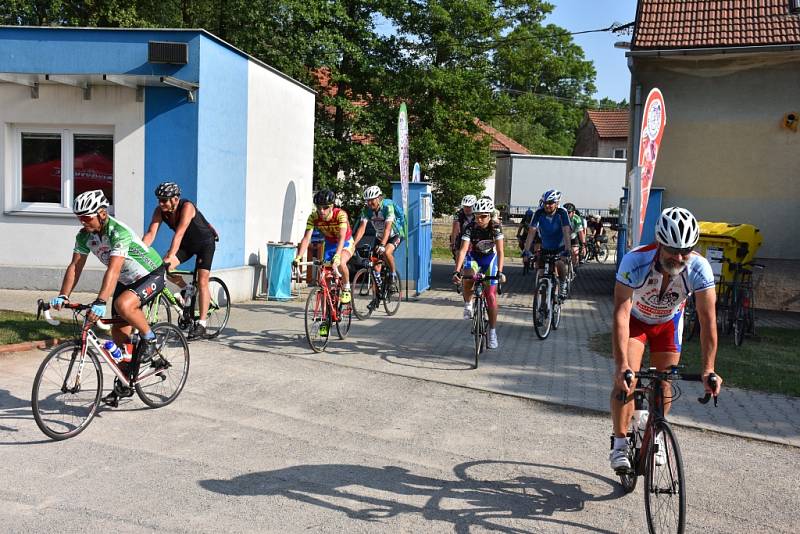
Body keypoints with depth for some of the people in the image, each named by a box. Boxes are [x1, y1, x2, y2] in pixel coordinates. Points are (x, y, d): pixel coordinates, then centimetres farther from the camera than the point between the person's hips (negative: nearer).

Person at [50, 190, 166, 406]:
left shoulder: (119, 232, -31)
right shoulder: (84, 235, -8)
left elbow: (113, 270, -41)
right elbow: (75, 266, -8)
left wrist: (100, 302, -49)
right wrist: (63, 296, -21)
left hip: (151, 275, -8)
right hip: (126, 280, 8)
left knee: (123, 305, -35)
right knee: (118, 332, 5)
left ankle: (148, 339, -8)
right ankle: (123, 385, 18)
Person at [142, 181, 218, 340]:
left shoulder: (186, 207, -32)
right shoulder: (159, 211, -16)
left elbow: (179, 234, -41)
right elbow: (150, 233, -22)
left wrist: (169, 257, -50)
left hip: (205, 242, -6)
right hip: (187, 243, 6)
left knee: (202, 282, -15)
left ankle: (201, 325, -10)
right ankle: (185, 290, 9)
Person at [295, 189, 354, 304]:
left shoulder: (340, 214, -32)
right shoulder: (313, 217, -22)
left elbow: (342, 237, -43)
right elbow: (306, 238, -27)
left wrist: (337, 256, -57)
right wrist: (298, 257, -40)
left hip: (346, 243, -4)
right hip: (330, 244, 4)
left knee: (340, 263, -33)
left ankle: (346, 289, -10)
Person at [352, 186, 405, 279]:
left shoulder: (387, 207, -29)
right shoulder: (366, 210, -16)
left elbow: (387, 228, -38)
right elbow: (362, 228, -22)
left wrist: (382, 245, -51)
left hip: (395, 235, -5)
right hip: (380, 236, 5)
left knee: (386, 252, -31)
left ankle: (393, 274, -8)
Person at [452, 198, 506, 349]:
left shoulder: (495, 227, -24)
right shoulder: (470, 228, -25)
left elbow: (499, 251, -28)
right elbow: (463, 250, -32)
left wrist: (500, 272, -41)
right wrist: (456, 271, -44)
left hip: (489, 258, 0)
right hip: (473, 256, 0)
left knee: (491, 296, -6)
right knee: (468, 278, -35)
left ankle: (492, 332, 5)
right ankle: (468, 305, -7)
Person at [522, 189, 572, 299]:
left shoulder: (562, 213, -23)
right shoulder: (539, 213, -18)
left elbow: (566, 232, -32)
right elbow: (532, 232, -22)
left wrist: (567, 250, -45)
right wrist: (526, 250, -32)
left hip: (560, 248, -3)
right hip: (545, 248, 3)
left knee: (559, 264, -28)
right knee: (539, 267, -9)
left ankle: (563, 285, -2)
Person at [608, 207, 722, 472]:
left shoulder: (699, 268, -33)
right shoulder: (635, 261, -39)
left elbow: (707, 321, -32)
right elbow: (621, 313, -42)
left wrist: (708, 369, -39)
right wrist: (622, 366, -50)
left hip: (668, 321, 2)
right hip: (635, 318, -2)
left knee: (664, 383, 2)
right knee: (626, 379, -17)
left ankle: (655, 436, 28)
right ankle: (619, 444, -3)